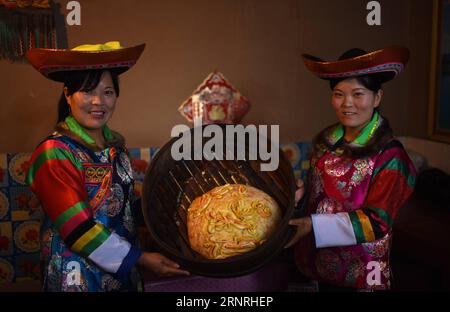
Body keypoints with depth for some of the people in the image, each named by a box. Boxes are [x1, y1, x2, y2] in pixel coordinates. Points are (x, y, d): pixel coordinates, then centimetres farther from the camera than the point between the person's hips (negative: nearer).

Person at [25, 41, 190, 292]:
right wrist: (139, 258, -18)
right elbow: (78, 228, -21)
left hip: (123, 266, 6)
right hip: (78, 274, -6)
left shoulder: (116, 143, 1)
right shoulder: (55, 154, -19)